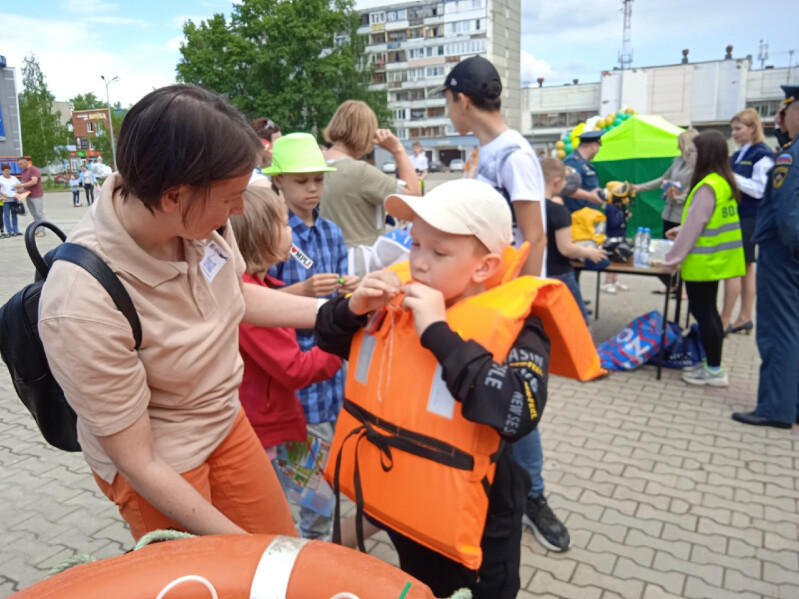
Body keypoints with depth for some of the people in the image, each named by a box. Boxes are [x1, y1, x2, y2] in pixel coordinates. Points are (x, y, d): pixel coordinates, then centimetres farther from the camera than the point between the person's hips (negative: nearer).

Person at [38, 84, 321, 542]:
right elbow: (137, 462, -23)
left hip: (226, 418, 6)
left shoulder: (200, 218, -21)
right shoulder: (83, 306, -35)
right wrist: (235, 541, -17)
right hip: (159, 466, -5)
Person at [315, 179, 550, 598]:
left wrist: (439, 333, -38)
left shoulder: (513, 327, -23)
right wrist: (353, 308, -18)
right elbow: (329, 338, 5)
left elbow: (519, 414, -41)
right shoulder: (400, 302, -8)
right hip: (403, 495, 5)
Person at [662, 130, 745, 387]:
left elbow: (694, 226, -20)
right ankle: (712, 363, 25)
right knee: (708, 311, 16)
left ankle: (715, 370, 7)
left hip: (703, 262, -10)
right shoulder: (723, 182, 9)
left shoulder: (707, 186, -21)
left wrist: (673, 259, -14)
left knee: (702, 312, -1)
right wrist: (681, 230, 23)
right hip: (715, 259, 10)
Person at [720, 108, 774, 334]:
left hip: (749, 218, -8)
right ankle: (745, 318, 17)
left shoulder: (762, 154, -10)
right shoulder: (737, 155, 14)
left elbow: (759, 190, -16)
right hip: (734, 216, 8)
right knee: (745, 266, 11)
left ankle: (724, 321, -3)